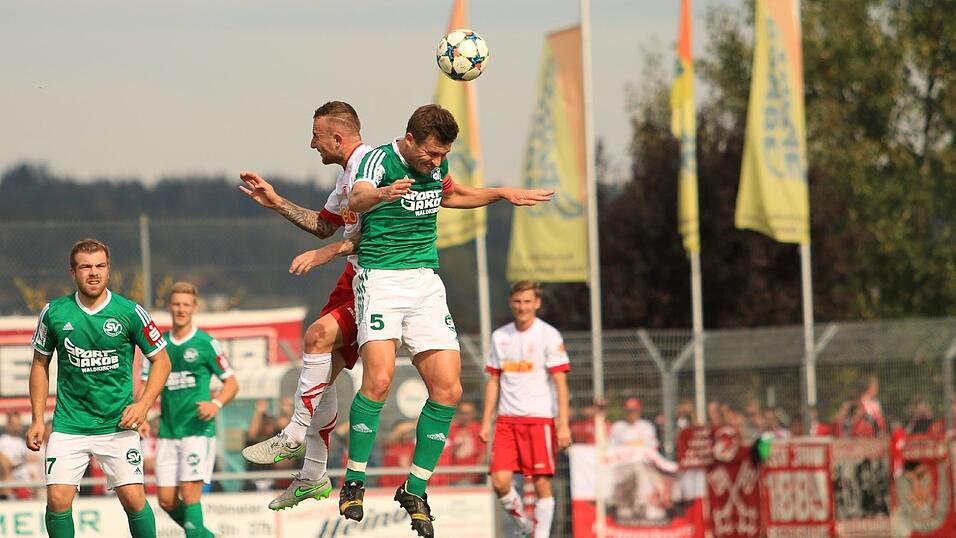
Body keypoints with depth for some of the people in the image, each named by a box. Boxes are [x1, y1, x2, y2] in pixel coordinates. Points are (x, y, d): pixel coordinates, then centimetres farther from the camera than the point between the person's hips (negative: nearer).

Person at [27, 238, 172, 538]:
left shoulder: (129, 313, -4)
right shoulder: (54, 313, 0)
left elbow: (161, 360, 5)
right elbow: (40, 364, 12)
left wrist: (143, 404, -8)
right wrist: (38, 420, 6)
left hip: (118, 425, -1)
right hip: (69, 426, 1)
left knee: (133, 499, -9)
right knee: (58, 499, -10)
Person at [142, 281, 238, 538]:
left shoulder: (206, 344, -1)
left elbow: (232, 383, 3)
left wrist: (216, 403, -16)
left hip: (198, 429, -5)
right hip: (167, 432, 5)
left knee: (190, 493, -14)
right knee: (166, 500, 2)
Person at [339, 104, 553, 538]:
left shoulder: (437, 165, 9)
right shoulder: (380, 160, -12)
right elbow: (357, 200, -35)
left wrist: (504, 193, 31)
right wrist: (383, 195, -57)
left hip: (426, 282, 6)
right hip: (381, 278, -6)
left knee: (448, 390, -4)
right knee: (378, 379, -23)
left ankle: (415, 489, 10)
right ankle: (354, 484, -7)